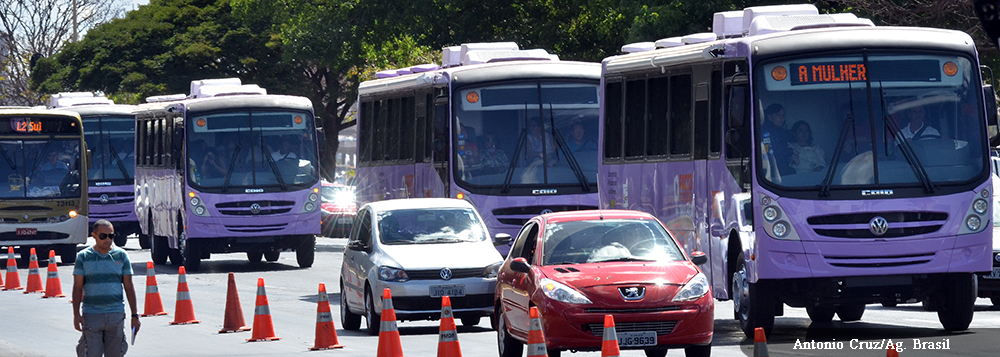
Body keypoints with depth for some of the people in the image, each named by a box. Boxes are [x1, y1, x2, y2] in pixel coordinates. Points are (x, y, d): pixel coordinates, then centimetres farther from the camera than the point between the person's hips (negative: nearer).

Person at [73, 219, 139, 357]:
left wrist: (135, 315, 6)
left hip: (116, 314, 1)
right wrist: (76, 314, -4)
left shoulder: (121, 256, 7)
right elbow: (77, 287, 4)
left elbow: (129, 287, 9)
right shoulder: (83, 256, 3)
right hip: (91, 314, -1)